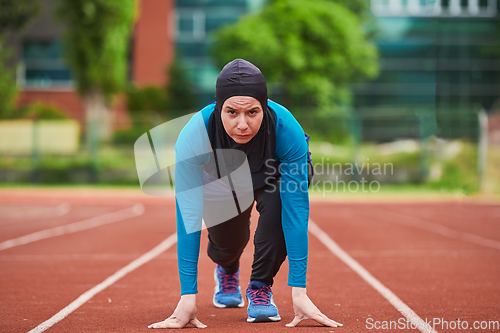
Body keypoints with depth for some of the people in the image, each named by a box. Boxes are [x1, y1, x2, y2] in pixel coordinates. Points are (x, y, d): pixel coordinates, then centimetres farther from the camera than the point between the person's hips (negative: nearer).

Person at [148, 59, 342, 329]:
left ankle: (260, 286, -9)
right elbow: (188, 215, -39)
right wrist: (188, 296, -44)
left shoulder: (286, 129, -41)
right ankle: (227, 270, 37)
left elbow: (296, 209, -40)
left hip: (274, 175, -1)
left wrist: (298, 291, -45)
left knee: (279, 201, -32)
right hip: (219, 182, 2)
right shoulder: (194, 135, -40)